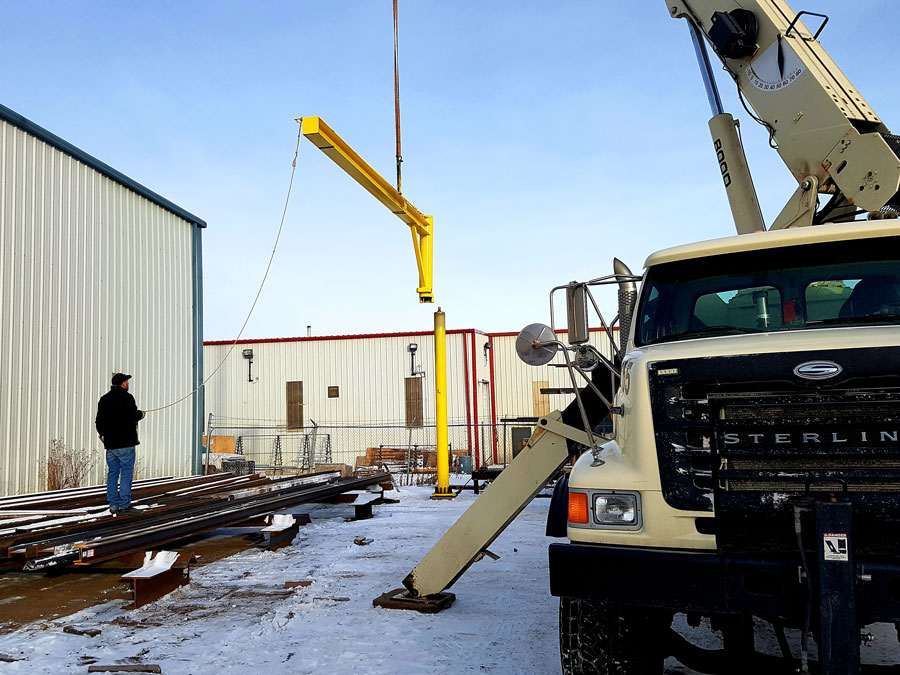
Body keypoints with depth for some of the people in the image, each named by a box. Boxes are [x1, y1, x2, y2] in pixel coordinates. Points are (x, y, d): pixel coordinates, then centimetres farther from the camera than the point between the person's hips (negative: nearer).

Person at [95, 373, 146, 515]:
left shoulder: (104, 399, 12)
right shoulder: (126, 397, -10)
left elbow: (99, 421, 16)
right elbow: (133, 417, -19)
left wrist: (102, 434, 30)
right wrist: (141, 414, 1)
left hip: (110, 443, 7)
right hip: (125, 443, -7)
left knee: (112, 473, 10)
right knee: (126, 473, -3)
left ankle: (113, 505, 11)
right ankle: (125, 505, -5)